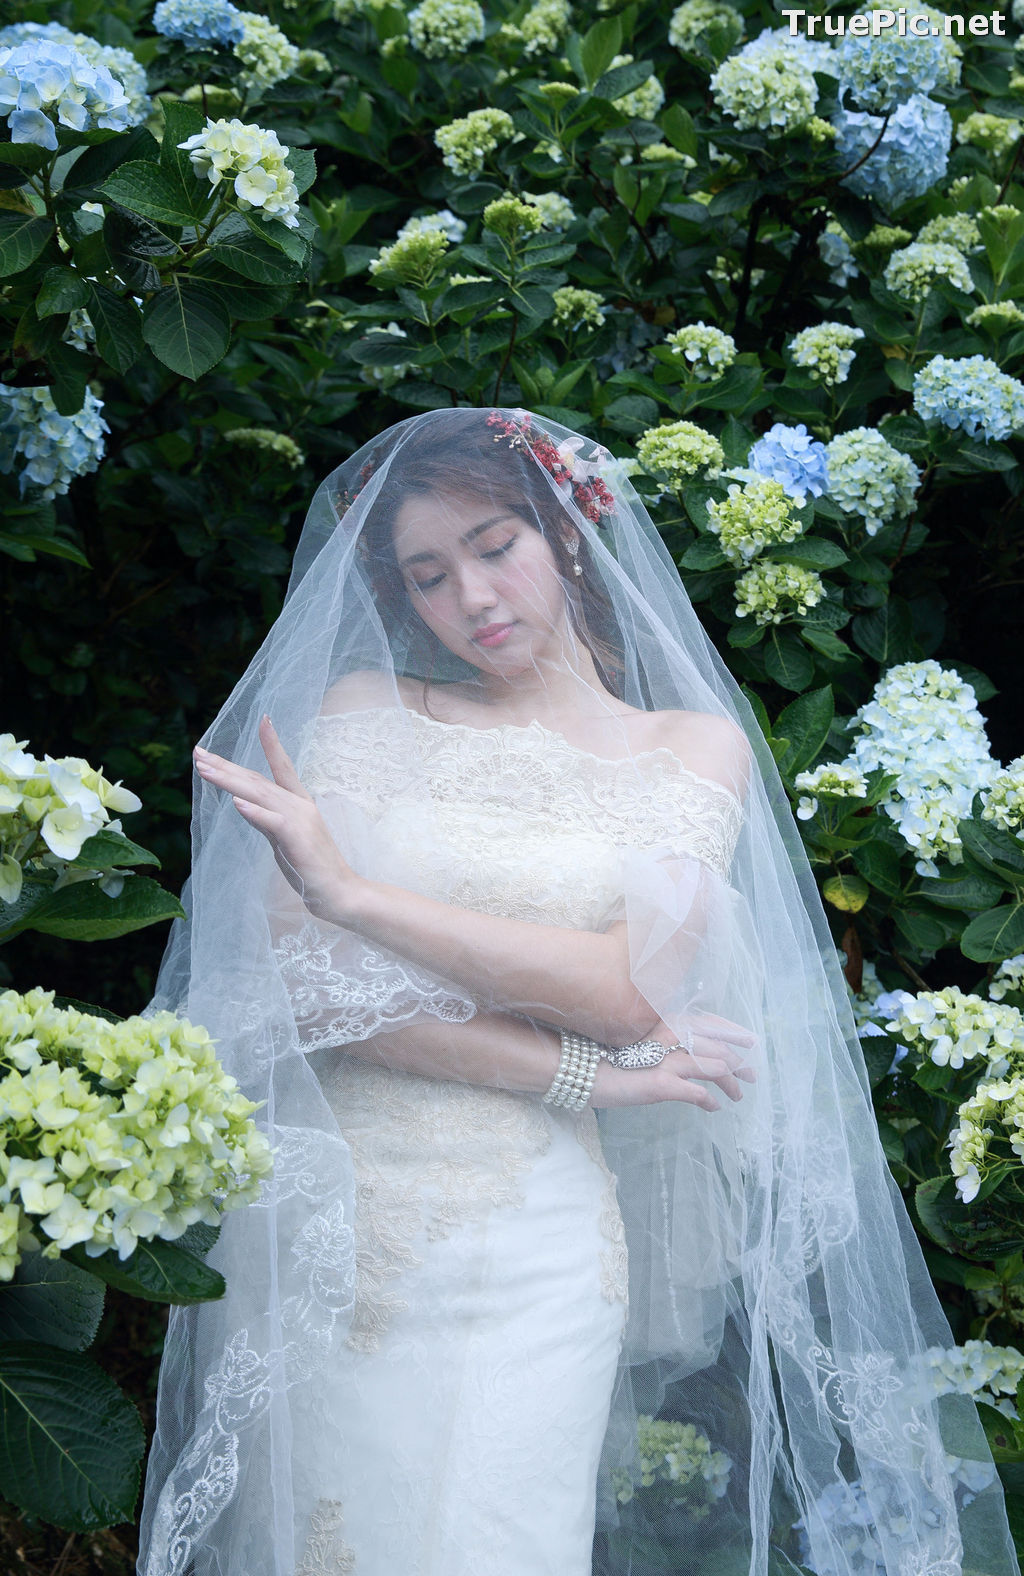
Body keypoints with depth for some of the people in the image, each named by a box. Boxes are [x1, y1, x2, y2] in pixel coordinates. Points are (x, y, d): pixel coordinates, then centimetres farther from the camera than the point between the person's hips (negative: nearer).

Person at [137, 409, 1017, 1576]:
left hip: (528, 1250, -1)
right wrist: (583, 1073, -11)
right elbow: (291, 974, -6)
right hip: (317, 1223, 1)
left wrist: (349, 891, -12)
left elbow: (636, 985, -10)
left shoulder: (694, 744, 7)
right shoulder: (362, 708, 7)